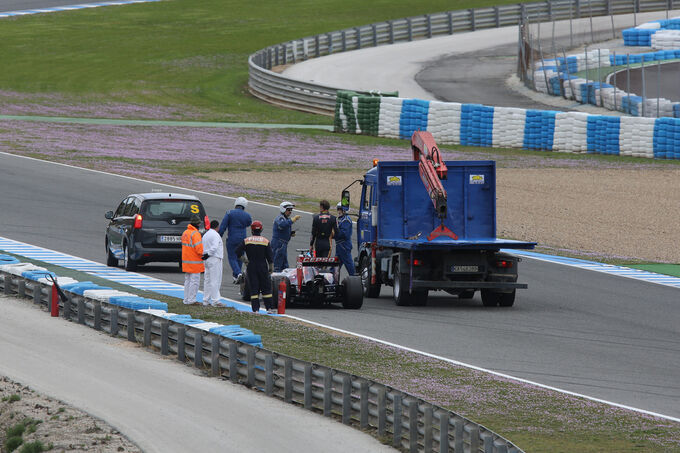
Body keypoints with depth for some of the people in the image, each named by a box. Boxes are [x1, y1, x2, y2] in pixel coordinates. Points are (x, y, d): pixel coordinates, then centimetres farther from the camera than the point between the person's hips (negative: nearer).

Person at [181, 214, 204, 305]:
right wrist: (204, 254, -5)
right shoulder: (195, 234, -17)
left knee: (187, 280, 15)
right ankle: (191, 300, -5)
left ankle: (186, 300, 18)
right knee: (195, 281, -4)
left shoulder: (185, 233, 12)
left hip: (186, 261, 9)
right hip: (194, 262, -9)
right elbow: (199, 248, -23)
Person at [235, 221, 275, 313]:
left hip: (251, 267, 1)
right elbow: (270, 257, -4)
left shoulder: (246, 241, -2)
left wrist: (244, 259, 6)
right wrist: (271, 267, 6)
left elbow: (238, 251, -8)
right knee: (266, 288, 7)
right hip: (263, 267, 0)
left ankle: (255, 309, -2)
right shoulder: (265, 241, -3)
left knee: (253, 288, 3)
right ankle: (269, 308, 4)